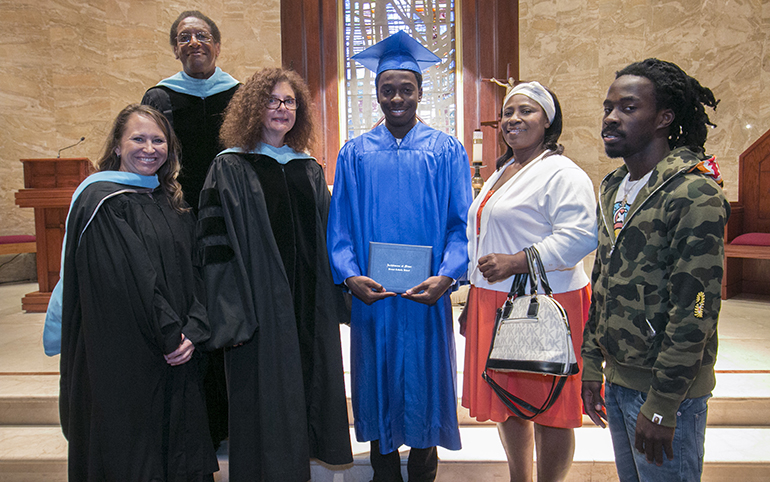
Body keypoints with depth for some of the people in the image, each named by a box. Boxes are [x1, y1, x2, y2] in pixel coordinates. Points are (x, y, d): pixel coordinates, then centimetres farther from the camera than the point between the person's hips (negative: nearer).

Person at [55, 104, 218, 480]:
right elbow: (128, 281, -18)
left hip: (178, 358, 7)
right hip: (122, 360, -6)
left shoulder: (173, 205, 11)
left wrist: (192, 332, -7)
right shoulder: (102, 203, -10)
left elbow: (194, 273, 7)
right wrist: (170, 336, -14)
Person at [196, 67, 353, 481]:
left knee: (308, 383, 12)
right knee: (265, 398, 3)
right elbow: (216, 245, -8)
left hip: (309, 307, 5)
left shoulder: (310, 170, 12)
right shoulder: (230, 169, -2)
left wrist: (334, 298, 10)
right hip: (261, 305, -4)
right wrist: (229, 316, -15)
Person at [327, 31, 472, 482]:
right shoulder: (355, 153, 5)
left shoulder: (447, 150, 1)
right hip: (371, 295, 1)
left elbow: (462, 223, -2)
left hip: (427, 297, -1)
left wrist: (446, 275, -17)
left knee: (425, 389, 11)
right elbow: (340, 225, 3)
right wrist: (350, 274, -12)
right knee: (378, 386, 12)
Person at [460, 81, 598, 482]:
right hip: (494, 305, 9)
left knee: (547, 406, 3)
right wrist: (474, 298, 21)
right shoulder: (502, 172, 19)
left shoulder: (562, 174, -9)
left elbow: (579, 237, -21)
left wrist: (515, 262, -23)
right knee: (506, 401, 17)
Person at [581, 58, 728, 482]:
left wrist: (661, 405, -19)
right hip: (617, 379, 7)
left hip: (667, 387, -7)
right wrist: (592, 365, 12)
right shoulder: (613, 188, 8)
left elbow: (696, 309, -20)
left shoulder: (695, 193, -17)